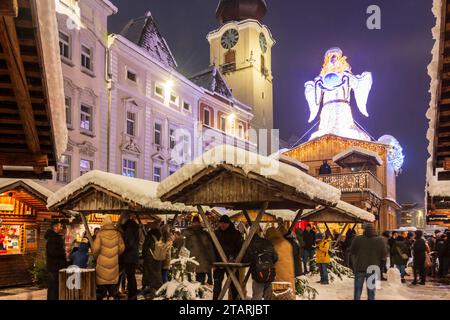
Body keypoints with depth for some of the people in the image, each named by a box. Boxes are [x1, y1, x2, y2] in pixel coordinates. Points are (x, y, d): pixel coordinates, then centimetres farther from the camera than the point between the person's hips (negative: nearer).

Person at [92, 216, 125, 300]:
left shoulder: (100, 233, -9)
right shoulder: (117, 233, -2)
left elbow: (95, 248, -12)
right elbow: (122, 247, 0)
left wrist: (96, 255, 9)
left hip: (102, 262, -2)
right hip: (114, 261, 2)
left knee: (102, 280, 6)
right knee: (113, 280, 11)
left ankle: (103, 296, 10)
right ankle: (113, 296, 15)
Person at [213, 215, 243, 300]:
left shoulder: (236, 233, 0)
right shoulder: (216, 233, 6)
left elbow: (241, 248, -1)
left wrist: (235, 258, -14)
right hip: (219, 263, 1)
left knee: (234, 285, 4)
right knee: (217, 285, 4)